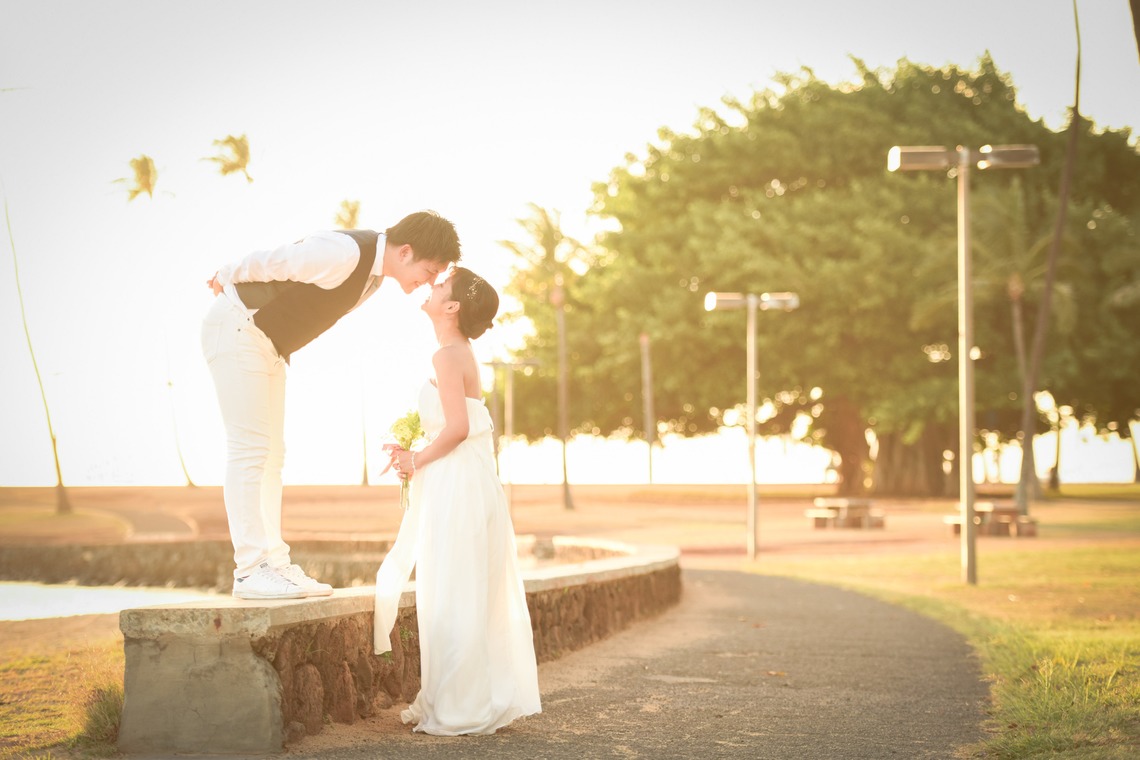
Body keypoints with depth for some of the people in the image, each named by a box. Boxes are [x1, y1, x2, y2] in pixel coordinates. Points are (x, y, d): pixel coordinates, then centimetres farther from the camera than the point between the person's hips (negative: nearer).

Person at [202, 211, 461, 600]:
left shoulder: (374, 273, 5)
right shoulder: (345, 253, -26)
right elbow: (267, 262, -18)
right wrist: (227, 279, -1)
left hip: (269, 344, 10)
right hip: (237, 328, -10)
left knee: (270, 454, 7)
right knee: (249, 448, -12)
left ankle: (274, 564, 8)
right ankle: (250, 570, -13)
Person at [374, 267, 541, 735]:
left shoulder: (447, 356, -13)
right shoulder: (462, 355, 17)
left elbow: (457, 427, -22)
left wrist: (418, 460, -9)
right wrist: (415, 455, 13)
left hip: (456, 488, -10)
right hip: (467, 486, 10)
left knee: (451, 599, -5)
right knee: (470, 599, 13)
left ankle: (459, 711, 0)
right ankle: (482, 701, 19)